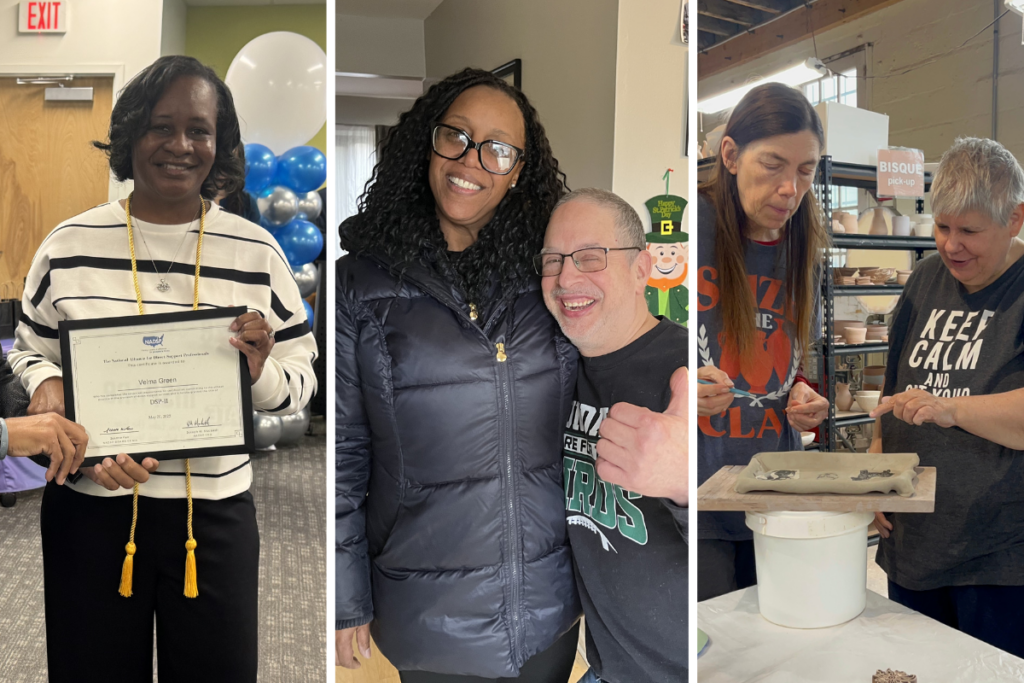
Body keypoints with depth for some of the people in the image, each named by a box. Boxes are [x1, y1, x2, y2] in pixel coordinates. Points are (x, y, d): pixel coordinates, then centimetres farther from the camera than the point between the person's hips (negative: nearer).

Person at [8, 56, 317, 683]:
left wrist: (261, 372, -21)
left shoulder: (256, 251, -3)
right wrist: (44, 383, -9)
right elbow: (29, 350, 12)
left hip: (217, 513, 0)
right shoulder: (70, 244, 0)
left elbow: (301, 383, 0)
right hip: (89, 510, 1)